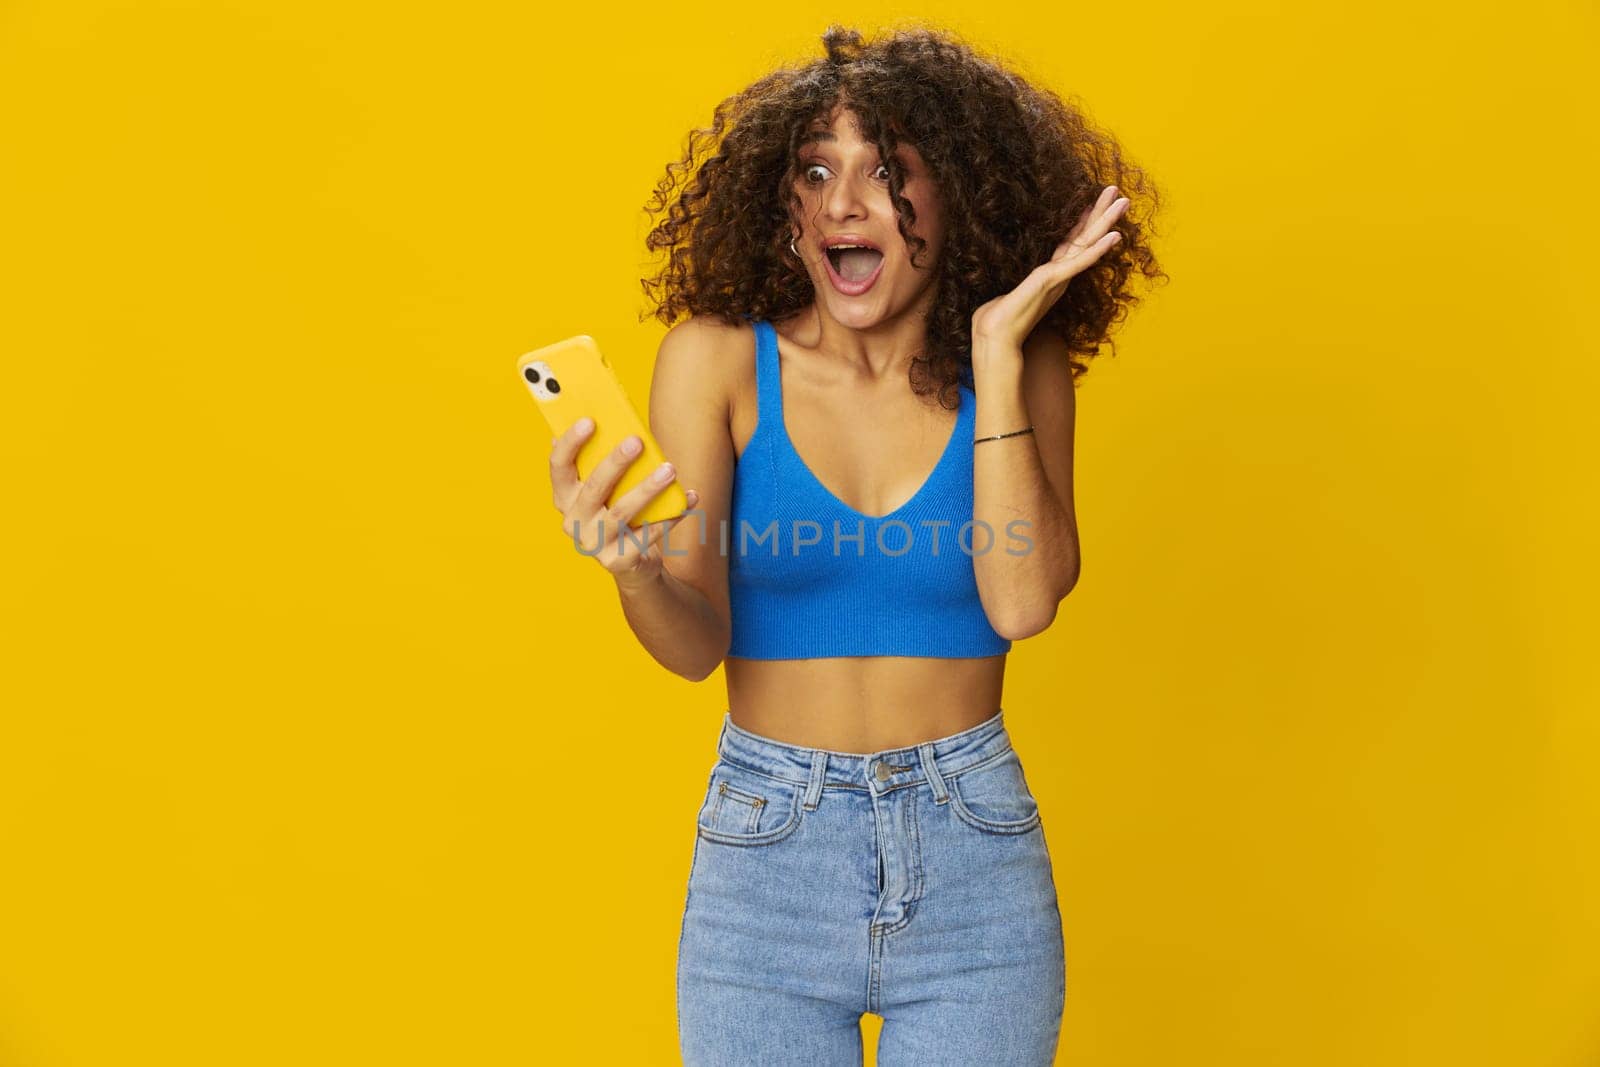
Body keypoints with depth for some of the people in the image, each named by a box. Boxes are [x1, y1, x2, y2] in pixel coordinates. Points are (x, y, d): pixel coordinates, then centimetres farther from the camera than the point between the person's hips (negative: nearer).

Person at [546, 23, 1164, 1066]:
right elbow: (699, 642, -10)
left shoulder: (1022, 372, -3)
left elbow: (1023, 602, -17)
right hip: (766, 851, 0)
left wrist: (998, 353, -17)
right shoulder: (719, 357, -7)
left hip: (975, 860, 1)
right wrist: (632, 569, -31)